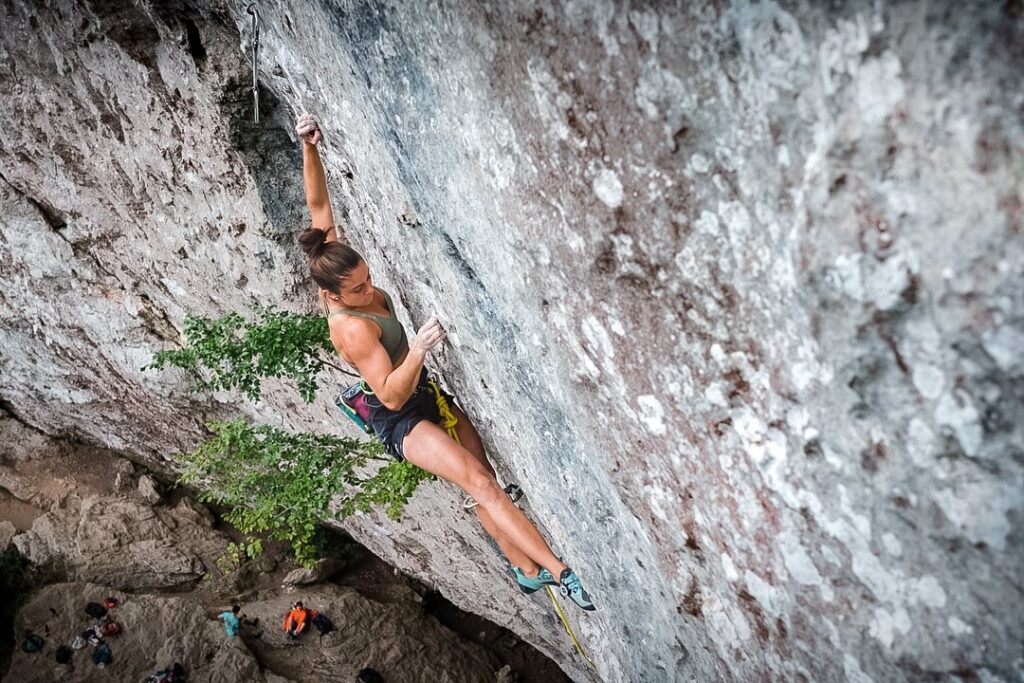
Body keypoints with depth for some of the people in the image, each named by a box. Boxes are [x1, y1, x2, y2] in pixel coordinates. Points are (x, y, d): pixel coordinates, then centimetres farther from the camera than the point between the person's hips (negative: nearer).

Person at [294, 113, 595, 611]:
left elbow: (319, 205, -4)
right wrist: (418, 351, -43)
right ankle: (561, 571, -25)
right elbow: (391, 395, -28)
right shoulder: (351, 327, -28)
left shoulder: (337, 271, -7)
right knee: (480, 482, -22)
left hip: (423, 394, 9)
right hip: (399, 419, -9)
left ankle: (528, 570, 13)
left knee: (482, 481, 6)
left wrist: (309, 148, -15)